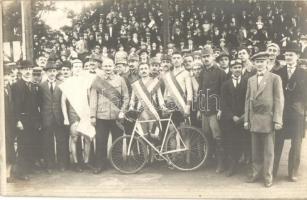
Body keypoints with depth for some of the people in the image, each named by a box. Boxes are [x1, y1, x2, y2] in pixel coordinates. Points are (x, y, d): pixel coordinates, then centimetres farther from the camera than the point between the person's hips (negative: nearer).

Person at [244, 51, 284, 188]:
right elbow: (248, 100, 13)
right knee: (255, 149, 10)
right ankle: (256, 173, 22)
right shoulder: (251, 80, 14)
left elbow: (279, 100, -5)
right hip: (254, 120, 4)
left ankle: (268, 176, 14)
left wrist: (277, 120, -11)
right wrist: (246, 119, 8)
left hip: (268, 119, -4)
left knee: (268, 150, 3)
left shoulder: (275, 78, -1)